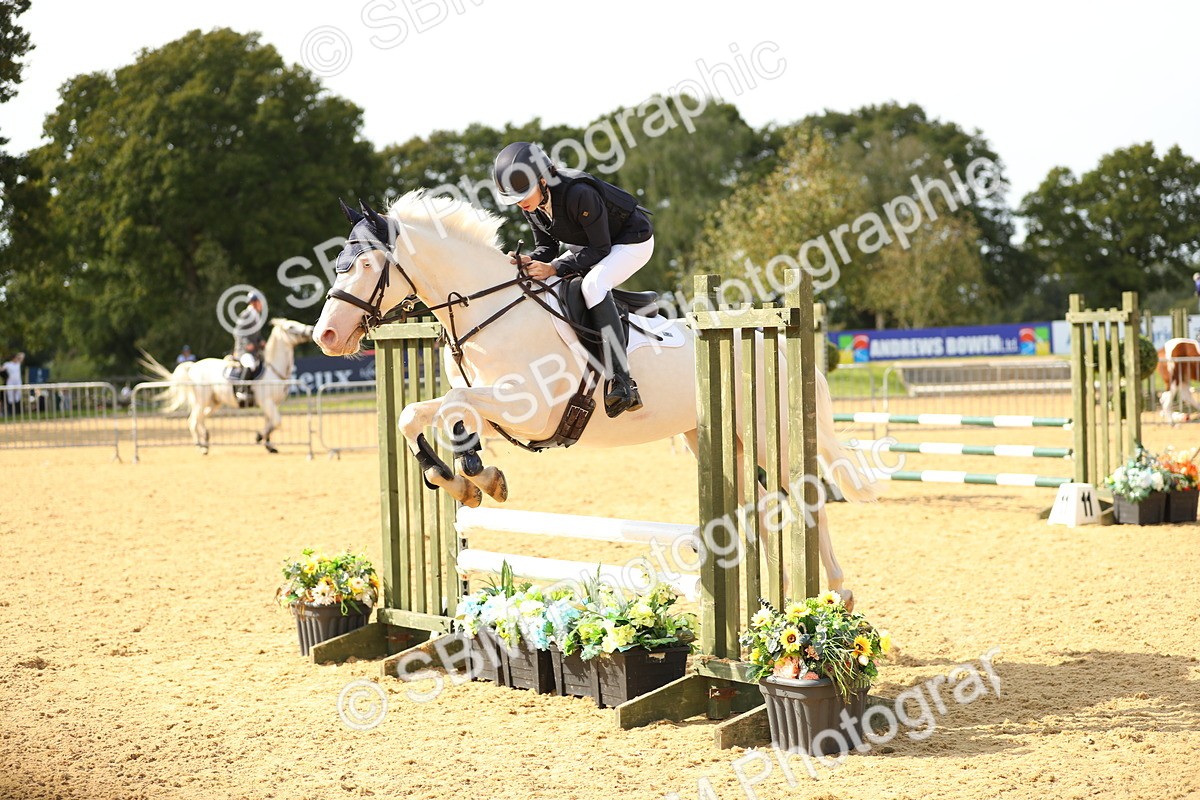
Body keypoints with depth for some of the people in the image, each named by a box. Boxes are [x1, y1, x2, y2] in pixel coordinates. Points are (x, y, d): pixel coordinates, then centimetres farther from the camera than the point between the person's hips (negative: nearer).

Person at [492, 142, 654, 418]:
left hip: (632, 242, -9)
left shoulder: (579, 194, -35)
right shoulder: (532, 203, -10)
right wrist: (531, 261, -22)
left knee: (593, 284, -35)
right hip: (588, 245, 9)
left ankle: (621, 382, -40)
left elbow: (599, 249, -29)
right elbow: (546, 246, 0)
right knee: (537, 285, 0)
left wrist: (554, 268, -35)